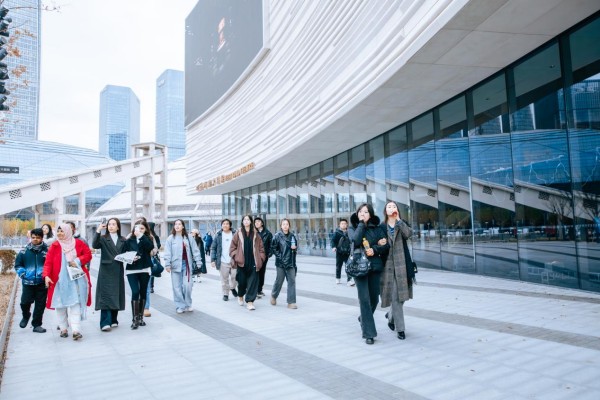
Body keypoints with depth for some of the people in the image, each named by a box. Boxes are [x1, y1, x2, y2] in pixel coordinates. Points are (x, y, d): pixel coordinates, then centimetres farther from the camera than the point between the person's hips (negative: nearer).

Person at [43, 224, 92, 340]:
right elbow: (48, 262, -6)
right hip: (59, 280, 1)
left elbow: (88, 254, 6)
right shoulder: (54, 246, 1)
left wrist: (78, 261, -11)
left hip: (76, 280, -1)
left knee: (75, 303, -5)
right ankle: (63, 328, 21)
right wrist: (46, 275, -19)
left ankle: (76, 330, -8)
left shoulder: (78, 243, 3)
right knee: (60, 304, 8)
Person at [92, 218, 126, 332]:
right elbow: (95, 245, -19)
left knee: (116, 295, 8)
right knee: (106, 296, -8)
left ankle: (114, 320, 19)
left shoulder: (123, 240, 13)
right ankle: (105, 323, -8)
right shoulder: (103, 238, 2)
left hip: (118, 271, 4)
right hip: (106, 271, -3)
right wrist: (98, 230, -26)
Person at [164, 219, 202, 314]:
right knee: (177, 287, 3)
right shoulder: (170, 238, -1)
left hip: (186, 264, 1)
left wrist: (198, 262, -2)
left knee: (187, 285, -2)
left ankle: (188, 304, 17)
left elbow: (195, 250, 3)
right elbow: (167, 253, -2)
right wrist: (167, 264, -8)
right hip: (176, 265, 0)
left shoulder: (188, 237, 2)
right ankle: (180, 306, 14)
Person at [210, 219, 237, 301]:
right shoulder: (218, 236, 3)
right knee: (224, 279, 7)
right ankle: (225, 294, 22)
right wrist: (213, 260, -4)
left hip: (233, 261, 0)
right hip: (223, 261, 0)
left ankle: (232, 287, 33)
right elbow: (213, 248, 3)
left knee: (235, 277, 4)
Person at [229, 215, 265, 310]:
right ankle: (240, 296, 35)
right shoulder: (238, 234, 3)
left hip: (253, 263, 1)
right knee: (242, 281, 6)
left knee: (253, 282, -4)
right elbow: (232, 247, 5)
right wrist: (236, 257, -4)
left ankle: (250, 302, 2)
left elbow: (261, 248, 9)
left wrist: (260, 258, 0)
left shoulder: (255, 234, 6)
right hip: (242, 262, -1)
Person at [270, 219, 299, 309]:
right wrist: (279, 256, -9)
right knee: (279, 280, 7)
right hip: (281, 262, -3)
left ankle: (291, 302, 5)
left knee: (292, 281, -1)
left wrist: (294, 247, -3)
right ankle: (273, 296, 35)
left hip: (291, 262, 3)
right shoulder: (277, 236, -6)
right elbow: (273, 248, -4)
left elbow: (296, 245, 18)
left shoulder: (292, 236, 5)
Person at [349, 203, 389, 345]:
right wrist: (361, 223, -10)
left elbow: (386, 245, 3)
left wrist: (374, 249, -14)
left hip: (375, 266, 3)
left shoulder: (377, 228, 8)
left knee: (374, 298, 11)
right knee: (364, 299, -6)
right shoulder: (352, 228, 5)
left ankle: (364, 318, 40)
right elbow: (356, 241, -17)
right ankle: (369, 333, 0)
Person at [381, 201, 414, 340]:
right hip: (388, 265, -2)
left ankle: (391, 316, 36)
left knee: (401, 295, 7)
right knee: (395, 297, -3)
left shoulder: (402, 224, 10)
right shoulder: (382, 227, 6)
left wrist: (398, 219, -14)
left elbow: (408, 233, -13)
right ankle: (400, 328, 7)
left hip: (402, 265, 2)